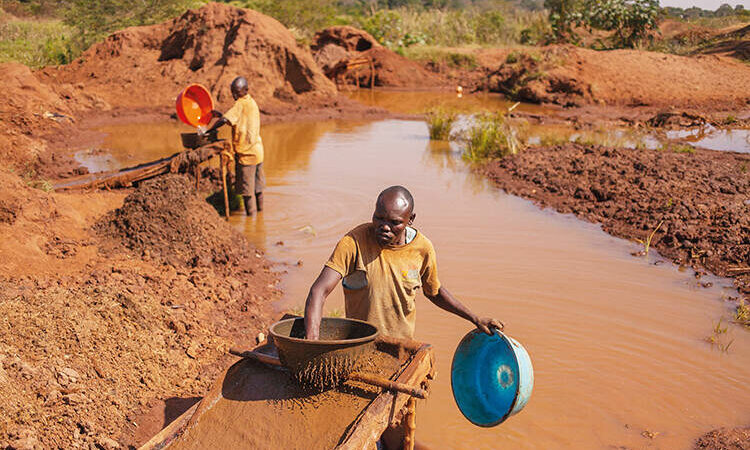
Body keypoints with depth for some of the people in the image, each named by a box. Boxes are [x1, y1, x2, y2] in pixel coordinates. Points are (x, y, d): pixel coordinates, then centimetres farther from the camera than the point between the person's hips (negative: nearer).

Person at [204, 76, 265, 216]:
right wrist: (220, 114, 9)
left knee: (246, 189, 0)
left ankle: (249, 215, 6)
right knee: (257, 185, 19)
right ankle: (260, 211, 31)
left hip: (245, 152, -9)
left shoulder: (240, 104, -15)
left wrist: (207, 131, -16)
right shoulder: (252, 102, 12)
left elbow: (224, 120, -25)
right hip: (257, 150, 9)